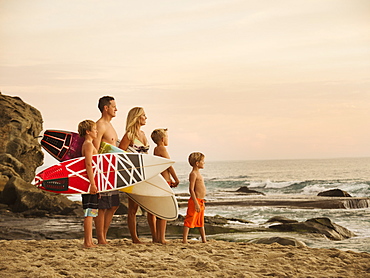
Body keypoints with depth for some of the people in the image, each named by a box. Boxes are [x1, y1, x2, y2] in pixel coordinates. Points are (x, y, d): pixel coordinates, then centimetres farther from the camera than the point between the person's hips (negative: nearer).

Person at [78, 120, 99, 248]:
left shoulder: (87, 144, 19)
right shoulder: (89, 144, -11)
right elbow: (89, 164, -20)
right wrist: (92, 183, -24)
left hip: (89, 183, 10)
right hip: (90, 182, -10)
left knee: (91, 213, 12)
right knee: (89, 213, -9)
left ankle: (89, 241, 15)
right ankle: (87, 242, -9)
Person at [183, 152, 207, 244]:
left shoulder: (198, 173, 17)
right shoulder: (193, 174, -14)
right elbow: (191, 189, -20)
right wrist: (196, 203, -24)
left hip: (200, 201, 10)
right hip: (195, 201, -10)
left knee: (201, 222, 15)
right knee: (190, 220, -7)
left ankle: (204, 240, 21)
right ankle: (184, 240, -6)